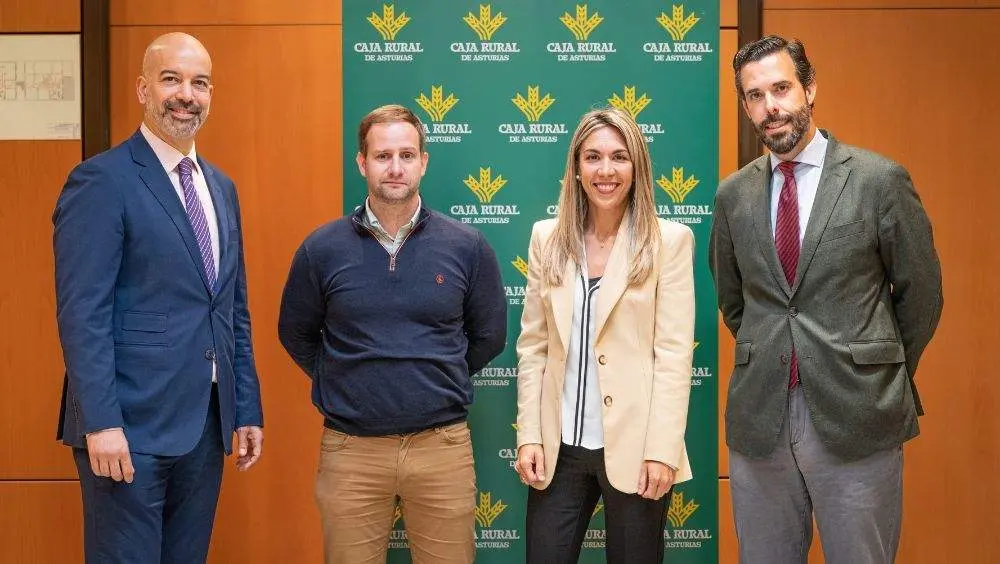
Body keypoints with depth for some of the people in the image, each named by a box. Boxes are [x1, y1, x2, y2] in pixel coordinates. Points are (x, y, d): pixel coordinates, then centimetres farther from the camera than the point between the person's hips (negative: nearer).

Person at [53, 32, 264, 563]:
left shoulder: (221, 187, 14)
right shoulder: (102, 180, -9)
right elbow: (82, 313, -14)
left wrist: (247, 409, 13)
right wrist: (101, 422, -19)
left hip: (206, 422, 7)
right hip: (131, 425, -7)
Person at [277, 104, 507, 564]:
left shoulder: (467, 247, -1)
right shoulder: (322, 248, -2)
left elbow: (489, 335, 10)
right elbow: (296, 334, 11)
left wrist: (439, 382, 9)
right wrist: (340, 385, 8)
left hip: (443, 445, 0)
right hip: (351, 449, 0)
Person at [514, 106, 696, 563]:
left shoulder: (670, 240, -3)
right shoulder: (547, 238, 5)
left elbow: (674, 353, -7)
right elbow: (532, 346, 5)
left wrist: (662, 450, -13)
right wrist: (529, 436, -1)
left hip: (633, 447, -2)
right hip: (559, 445, 3)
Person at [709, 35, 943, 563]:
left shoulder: (880, 179, -5)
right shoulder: (733, 194, 5)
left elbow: (920, 292, 4)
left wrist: (884, 376, 10)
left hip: (857, 420, -3)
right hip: (759, 418, 3)